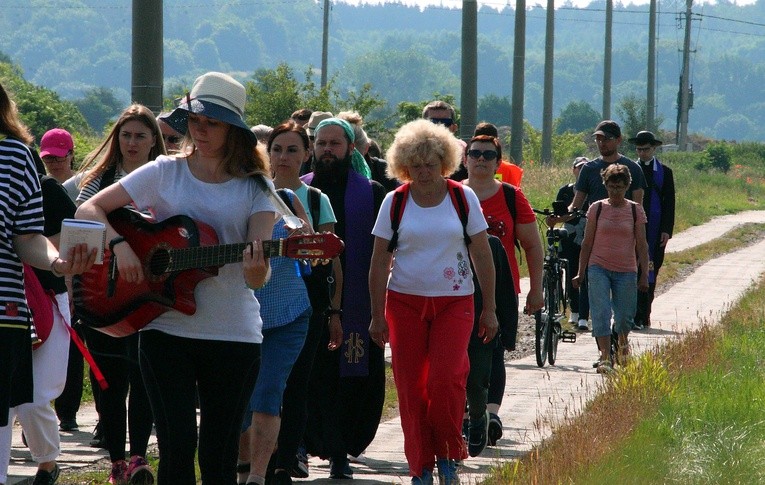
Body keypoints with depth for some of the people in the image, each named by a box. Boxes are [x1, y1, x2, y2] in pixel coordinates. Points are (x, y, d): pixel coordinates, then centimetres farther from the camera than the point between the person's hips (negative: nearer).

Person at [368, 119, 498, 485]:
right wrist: (377, 315, 1)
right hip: (405, 302, 1)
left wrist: (489, 309, 4)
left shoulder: (463, 198, 1)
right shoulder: (394, 202, 2)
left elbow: (482, 256, 5)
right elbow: (379, 262, 4)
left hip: (453, 303, -1)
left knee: (445, 380, -15)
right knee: (410, 387, 0)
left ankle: (448, 455, 5)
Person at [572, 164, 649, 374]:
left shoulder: (635, 210, 2)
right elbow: (587, 243, 7)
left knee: (624, 317, 8)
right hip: (599, 268, 0)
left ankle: (623, 345, 40)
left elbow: (641, 245, 3)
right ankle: (605, 358, -17)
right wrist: (580, 273, 5)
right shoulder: (596, 209, 3)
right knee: (601, 314, -14)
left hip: (626, 270, 0)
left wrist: (644, 274, -2)